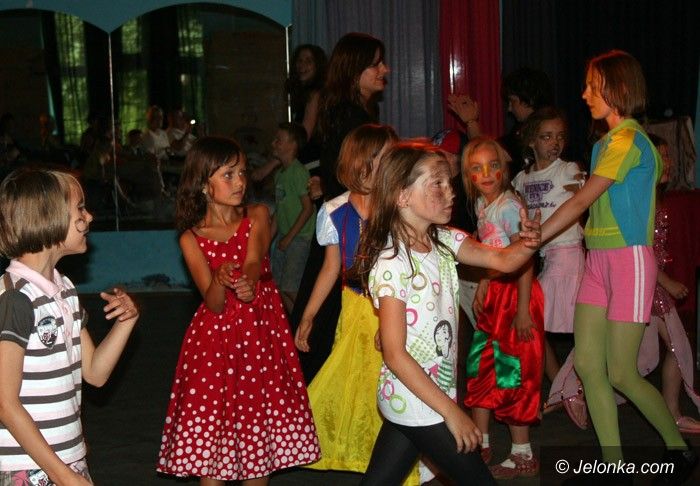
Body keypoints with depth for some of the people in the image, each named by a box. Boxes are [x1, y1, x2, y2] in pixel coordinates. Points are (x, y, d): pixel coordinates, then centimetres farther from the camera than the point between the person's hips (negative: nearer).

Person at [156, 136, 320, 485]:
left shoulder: (258, 216, -1)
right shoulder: (191, 238, -6)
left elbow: (255, 257, -22)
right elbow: (214, 304, -12)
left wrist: (248, 281, -46)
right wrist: (221, 281, -36)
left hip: (262, 332, 1)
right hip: (215, 338, -1)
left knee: (260, 429, 7)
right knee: (211, 423, -2)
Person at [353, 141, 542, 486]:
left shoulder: (443, 241, 4)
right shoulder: (391, 262, -21)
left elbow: (502, 260, 0)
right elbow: (394, 354, -22)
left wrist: (527, 243, -24)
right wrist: (451, 412, -21)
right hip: (417, 399, -8)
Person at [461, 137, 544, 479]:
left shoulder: (509, 206, -17)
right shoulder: (482, 205, 8)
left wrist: (522, 308, -22)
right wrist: (482, 290, 16)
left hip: (517, 291, -9)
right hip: (494, 292, 9)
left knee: (512, 372, -2)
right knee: (480, 364, 12)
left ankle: (522, 455, 9)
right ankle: (480, 444, 24)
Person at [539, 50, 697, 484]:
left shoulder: (628, 141, -14)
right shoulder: (606, 143, 15)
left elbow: (580, 202, -18)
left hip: (628, 260, -9)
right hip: (599, 260, 9)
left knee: (621, 374, -2)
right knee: (587, 364, 4)